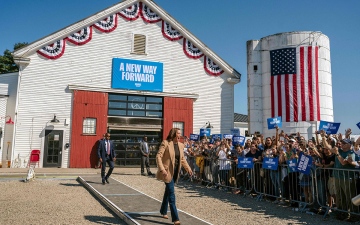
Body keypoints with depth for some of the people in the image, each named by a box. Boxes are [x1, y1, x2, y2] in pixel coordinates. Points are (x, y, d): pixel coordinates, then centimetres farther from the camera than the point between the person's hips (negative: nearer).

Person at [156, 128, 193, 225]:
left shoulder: (181, 145, 5)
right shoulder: (165, 143, -14)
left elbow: (182, 159, 16)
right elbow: (158, 156, -19)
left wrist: (188, 168, 8)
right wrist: (162, 169, -29)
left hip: (175, 172, 7)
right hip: (167, 171, -7)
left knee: (168, 191, 21)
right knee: (171, 193, -9)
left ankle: (163, 211, 39)